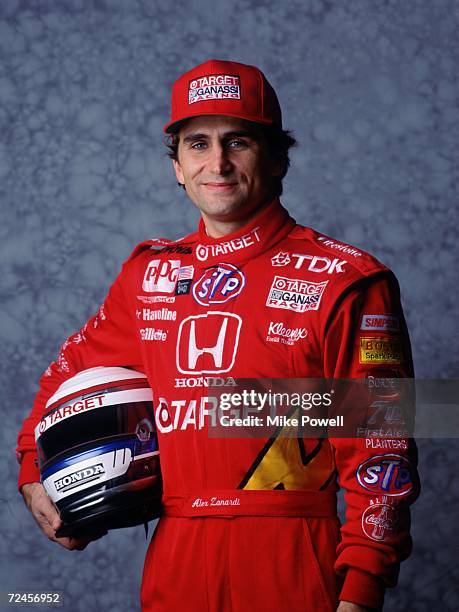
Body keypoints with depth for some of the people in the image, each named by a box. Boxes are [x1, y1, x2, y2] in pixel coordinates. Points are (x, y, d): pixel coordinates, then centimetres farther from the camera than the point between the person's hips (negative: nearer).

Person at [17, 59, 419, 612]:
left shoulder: (344, 283, -4)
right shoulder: (148, 274, 11)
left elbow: (379, 452, -8)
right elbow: (73, 370, 27)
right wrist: (34, 474, 13)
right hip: (172, 564, 4)